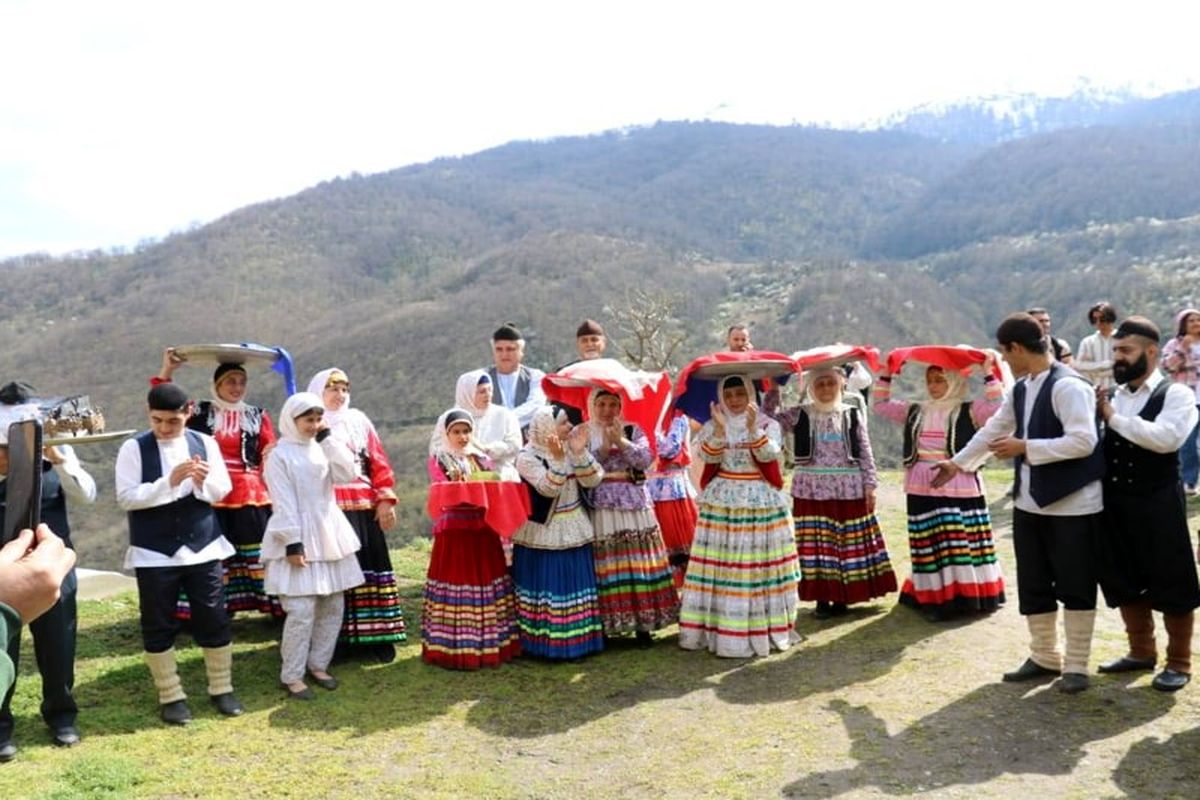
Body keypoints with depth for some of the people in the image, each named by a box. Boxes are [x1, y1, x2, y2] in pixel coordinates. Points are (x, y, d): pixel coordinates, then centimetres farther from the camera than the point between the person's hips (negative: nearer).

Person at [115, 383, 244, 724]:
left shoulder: (205, 443, 0)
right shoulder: (134, 448, -6)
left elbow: (222, 491, 2)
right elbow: (126, 497, -13)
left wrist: (202, 482, -20)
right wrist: (169, 482, -23)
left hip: (203, 547, 2)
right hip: (154, 553, -1)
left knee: (215, 620, 7)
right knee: (158, 627, 6)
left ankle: (221, 689, 22)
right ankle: (171, 696, 21)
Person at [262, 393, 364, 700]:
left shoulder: (322, 449, 10)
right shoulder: (280, 455, -7)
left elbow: (347, 473, -5)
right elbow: (283, 503, -12)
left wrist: (328, 439, -7)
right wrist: (292, 543, -17)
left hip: (329, 536, 6)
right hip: (299, 539, -6)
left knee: (332, 606, 10)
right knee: (301, 611, -8)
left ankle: (318, 665, 23)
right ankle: (291, 676, 4)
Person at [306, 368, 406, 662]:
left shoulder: (359, 421, 13)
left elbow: (379, 462, 10)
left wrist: (385, 500, 3)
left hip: (363, 509, 3)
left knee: (369, 568, 5)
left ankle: (375, 636, 14)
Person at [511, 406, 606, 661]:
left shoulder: (572, 448, 4)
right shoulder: (528, 456, -12)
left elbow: (592, 481, -6)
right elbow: (548, 489, -24)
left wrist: (580, 452, -18)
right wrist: (557, 459, -34)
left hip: (574, 532, 6)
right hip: (542, 534, -5)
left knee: (575, 585, 9)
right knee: (547, 587, -2)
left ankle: (576, 640, 20)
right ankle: (547, 643, 9)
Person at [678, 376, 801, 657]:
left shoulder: (768, 424, 2)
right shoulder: (711, 426, 5)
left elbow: (769, 454, -15)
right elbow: (709, 457, -12)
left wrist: (753, 428, -29)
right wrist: (719, 429, -26)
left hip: (762, 502, -1)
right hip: (721, 502, 1)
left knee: (759, 565, 1)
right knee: (721, 565, 0)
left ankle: (764, 628, 11)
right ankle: (717, 627, 6)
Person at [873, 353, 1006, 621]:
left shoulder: (968, 411, 0)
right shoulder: (916, 412, 14)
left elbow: (998, 408, -15)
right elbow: (881, 405, 20)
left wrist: (988, 373, -15)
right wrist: (886, 375, 13)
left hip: (959, 488, -4)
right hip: (921, 490, 4)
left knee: (962, 543, -2)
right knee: (928, 546, 6)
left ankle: (969, 595, 7)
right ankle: (934, 597, 12)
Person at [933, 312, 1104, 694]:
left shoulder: (1068, 386, -18)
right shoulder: (1021, 389, 10)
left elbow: (1083, 442, -25)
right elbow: (993, 430, 20)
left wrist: (1025, 447, -19)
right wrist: (958, 463, 24)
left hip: (1072, 504, -8)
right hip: (1030, 502, 8)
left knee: (1074, 587, 4)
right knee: (1033, 586, 13)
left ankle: (1076, 666, 16)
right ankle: (1044, 657, 27)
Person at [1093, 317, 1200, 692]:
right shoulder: (1111, 396, 9)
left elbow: (1166, 438, -24)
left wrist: (1114, 417, -21)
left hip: (1158, 504, -5)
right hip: (1115, 503, 6)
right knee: (1124, 580, 14)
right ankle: (1141, 651, 30)